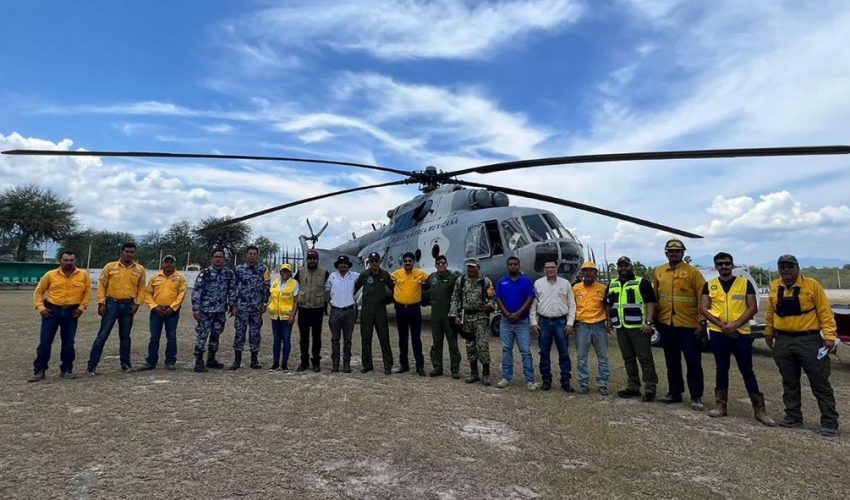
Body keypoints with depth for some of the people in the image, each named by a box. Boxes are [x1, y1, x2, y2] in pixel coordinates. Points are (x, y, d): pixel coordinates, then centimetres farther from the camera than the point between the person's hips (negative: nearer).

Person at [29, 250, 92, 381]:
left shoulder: (83, 275, -1)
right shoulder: (50, 275, -1)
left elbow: (87, 291, 8)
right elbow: (38, 291, 8)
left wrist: (82, 307, -1)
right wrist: (40, 307, -2)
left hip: (71, 312, 0)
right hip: (52, 310, 0)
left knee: (68, 343, 6)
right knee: (45, 342, 1)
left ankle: (66, 370, 16)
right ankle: (39, 370, 13)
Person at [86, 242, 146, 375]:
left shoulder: (140, 269, 3)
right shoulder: (110, 267, -1)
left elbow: (141, 288, 6)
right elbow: (102, 285, 0)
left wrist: (137, 304, -3)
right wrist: (101, 303, -7)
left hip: (128, 305, 2)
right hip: (111, 303, -2)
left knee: (125, 336, 11)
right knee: (103, 335, -2)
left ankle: (125, 363, 19)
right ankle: (92, 365, 6)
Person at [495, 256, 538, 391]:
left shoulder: (527, 281, 0)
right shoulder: (502, 281, 7)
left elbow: (530, 299, -7)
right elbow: (498, 299, 2)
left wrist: (517, 314, -15)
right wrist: (507, 314, -11)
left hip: (522, 321, -2)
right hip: (505, 321, 3)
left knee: (526, 351, -3)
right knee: (506, 350, 8)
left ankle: (530, 380, 1)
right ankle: (506, 378, 15)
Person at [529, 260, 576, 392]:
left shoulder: (565, 283, 5)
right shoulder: (538, 283, 5)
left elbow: (571, 305, 5)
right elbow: (533, 304, 4)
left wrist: (570, 323, -2)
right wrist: (533, 323, -2)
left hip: (561, 322, 0)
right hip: (543, 322, 0)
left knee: (564, 353, 3)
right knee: (544, 353, 7)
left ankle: (565, 381, 13)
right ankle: (546, 380, 18)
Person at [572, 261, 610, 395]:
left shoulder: (602, 288, 2)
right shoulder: (576, 288, 5)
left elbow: (607, 306, 7)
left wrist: (608, 321, -4)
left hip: (599, 326, 0)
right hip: (582, 326, 0)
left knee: (602, 357, 6)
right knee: (581, 357, 5)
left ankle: (602, 384, 16)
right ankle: (584, 384, 15)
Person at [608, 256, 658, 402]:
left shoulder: (642, 282, -1)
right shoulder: (612, 285, 16)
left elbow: (650, 303, -8)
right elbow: (608, 305, 25)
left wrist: (648, 322, -17)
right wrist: (609, 321, 17)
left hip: (639, 328, -6)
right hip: (621, 329, 6)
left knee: (645, 358, -3)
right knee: (628, 360, 12)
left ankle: (650, 389, 3)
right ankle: (633, 387, 21)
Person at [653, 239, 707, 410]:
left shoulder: (692, 272, -5)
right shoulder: (659, 272, 7)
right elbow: (654, 296, 13)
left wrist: (702, 322, -12)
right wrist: (655, 318, 12)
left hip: (689, 324, -4)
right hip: (666, 324, 4)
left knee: (693, 362, 2)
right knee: (672, 362, 14)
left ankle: (696, 398, 12)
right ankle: (674, 393, 26)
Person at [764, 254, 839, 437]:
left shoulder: (812, 285, -6)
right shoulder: (774, 287, 6)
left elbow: (825, 312, -7)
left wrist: (829, 336, -13)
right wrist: (768, 333, 18)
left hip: (809, 340, -4)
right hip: (783, 341, 4)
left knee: (820, 383, 2)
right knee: (789, 383, 12)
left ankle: (829, 422, 12)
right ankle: (793, 416, 23)